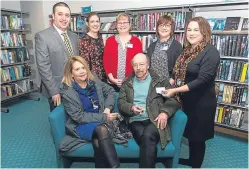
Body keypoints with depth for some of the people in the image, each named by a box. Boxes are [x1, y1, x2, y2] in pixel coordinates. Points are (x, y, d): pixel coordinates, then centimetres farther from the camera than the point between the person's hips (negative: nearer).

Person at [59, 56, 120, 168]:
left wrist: (108, 108, -4)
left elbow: (111, 91, 14)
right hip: (81, 126, -3)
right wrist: (104, 117, -19)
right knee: (102, 129, -34)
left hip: (100, 121, 3)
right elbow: (79, 117, -14)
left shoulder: (94, 81, 2)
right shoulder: (67, 92, -10)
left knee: (98, 143, -31)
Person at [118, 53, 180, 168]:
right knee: (148, 141, -29)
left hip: (155, 120, -1)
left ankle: (145, 165, -16)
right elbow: (121, 103, 9)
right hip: (135, 121, 1)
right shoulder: (127, 83, 18)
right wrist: (131, 108, -13)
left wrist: (165, 112, -14)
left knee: (148, 136, -32)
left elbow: (173, 100, 5)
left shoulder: (160, 81, 13)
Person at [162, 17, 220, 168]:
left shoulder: (210, 52, -17)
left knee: (197, 135, 10)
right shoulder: (188, 50, 6)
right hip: (186, 100, 7)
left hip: (202, 102, -7)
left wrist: (175, 90, -24)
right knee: (189, 132, 22)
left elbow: (202, 80, -24)